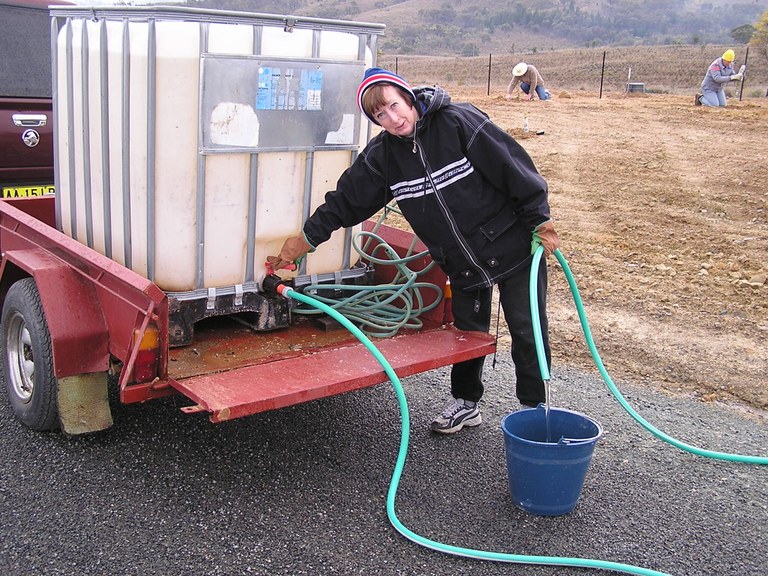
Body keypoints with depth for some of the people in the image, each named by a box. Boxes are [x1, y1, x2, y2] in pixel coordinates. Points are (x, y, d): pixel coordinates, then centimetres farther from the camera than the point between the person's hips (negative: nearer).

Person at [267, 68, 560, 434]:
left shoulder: (459, 122, -20)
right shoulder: (382, 155, -6)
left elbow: (514, 167, -16)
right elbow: (346, 199, 2)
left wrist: (539, 222, -13)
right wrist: (303, 240, 2)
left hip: (515, 249, -4)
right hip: (461, 263, 4)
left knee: (528, 334, 5)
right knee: (467, 331, 17)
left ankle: (535, 411, 23)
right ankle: (466, 403, 37)